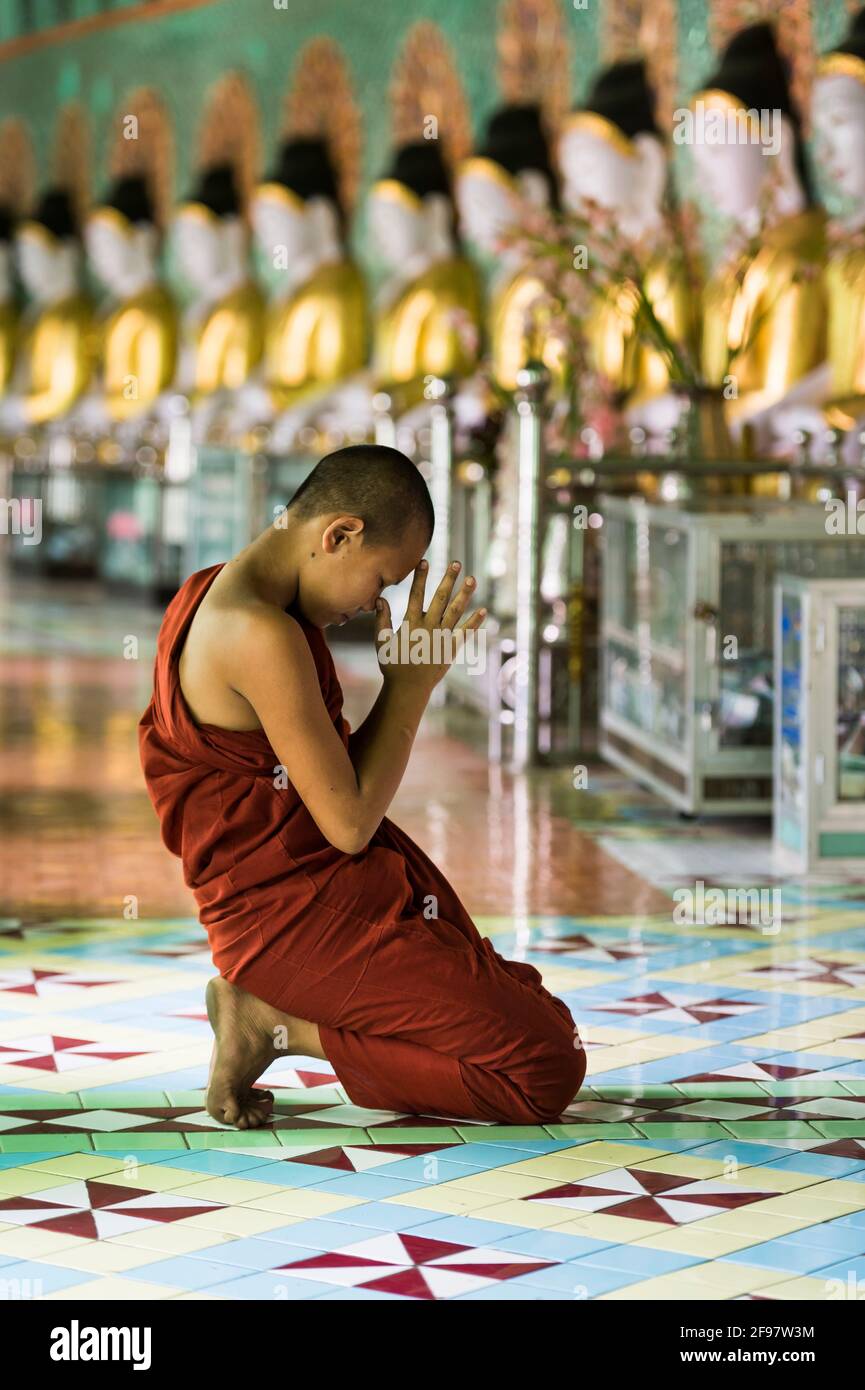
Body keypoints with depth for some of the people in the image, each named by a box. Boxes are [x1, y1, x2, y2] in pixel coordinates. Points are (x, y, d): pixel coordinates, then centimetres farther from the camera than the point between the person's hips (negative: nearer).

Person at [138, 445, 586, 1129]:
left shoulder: (217, 594, 9)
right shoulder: (263, 635, -24)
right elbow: (348, 823, -19)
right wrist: (411, 682, -10)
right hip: (298, 914, -11)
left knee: (539, 1015, 16)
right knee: (548, 1070, -12)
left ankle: (277, 1015, 8)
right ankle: (282, 1028, -6)